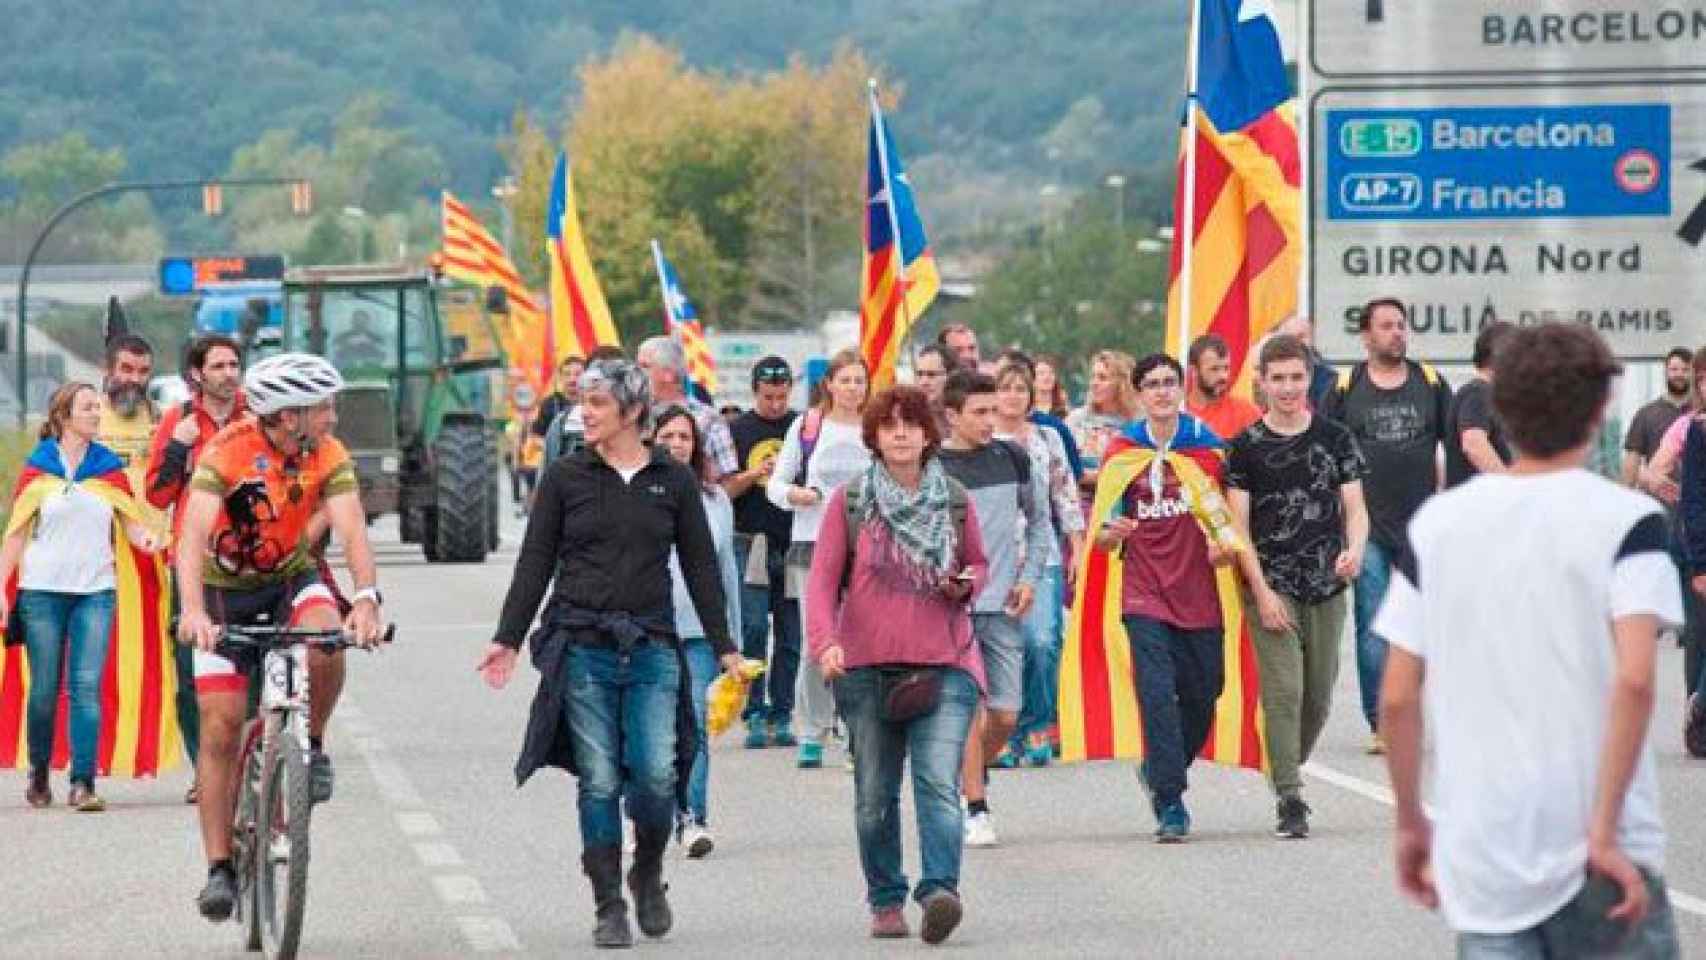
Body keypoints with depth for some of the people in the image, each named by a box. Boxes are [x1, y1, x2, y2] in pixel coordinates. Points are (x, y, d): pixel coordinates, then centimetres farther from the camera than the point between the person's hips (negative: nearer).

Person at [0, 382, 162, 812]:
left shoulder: (110, 468, 8)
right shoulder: (37, 468, 4)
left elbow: (132, 523, 6)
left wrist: (147, 537, -17)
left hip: (95, 590, 1)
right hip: (42, 590, -1)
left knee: (87, 687, -9)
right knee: (45, 690, 2)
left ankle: (83, 784, -11)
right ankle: (39, 776, 20)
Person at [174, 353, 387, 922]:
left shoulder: (329, 456, -15)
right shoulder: (228, 452, -26)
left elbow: (351, 530, -26)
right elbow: (194, 535, -37)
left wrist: (366, 597, -45)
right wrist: (192, 610, -52)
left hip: (291, 576, 2)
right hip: (224, 586, -2)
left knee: (326, 644, -32)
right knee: (220, 725, -10)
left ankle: (311, 747, -3)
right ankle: (220, 870, -3)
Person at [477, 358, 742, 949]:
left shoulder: (674, 480, 7)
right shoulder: (566, 478, 5)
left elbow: (700, 567, 10)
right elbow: (534, 564, 7)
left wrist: (723, 647, 7)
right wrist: (507, 638, 0)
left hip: (651, 648, 0)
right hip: (582, 648, 0)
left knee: (656, 774, -12)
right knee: (599, 782, -2)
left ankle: (648, 873, 16)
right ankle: (609, 909, 6)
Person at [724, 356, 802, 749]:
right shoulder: (738, 430, 5)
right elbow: (724, 489, 2)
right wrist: (755, 473, -15)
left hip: (794, 544, 2)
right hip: (751, 543, -2)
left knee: (790, 635, 3)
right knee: (753, 630, -8)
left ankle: (782, 715, 9)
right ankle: (755, 714, -4)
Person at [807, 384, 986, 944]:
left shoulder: (955, 502, 9)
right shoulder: (849, 502, 4)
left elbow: (978, 564, 23)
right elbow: (823, 578, 1)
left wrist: (966, 585, -2)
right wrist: (824, 641, -15)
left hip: (944, 666, 0)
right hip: (867, 667, 1)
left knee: (938, 782, -17)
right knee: (875, 793, 6)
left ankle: (940, 891, -27)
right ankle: (885, 902, 18)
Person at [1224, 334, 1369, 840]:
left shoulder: (1335, 438, 7)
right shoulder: (1245, 447, -1)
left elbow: (1355, 507, 6)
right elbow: (1238, 525, -3)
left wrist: (1354, 549, -16)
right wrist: (1261, 591, -12)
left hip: (1327, 588, 3)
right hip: (1272, 585, -3)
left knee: (1319, 697, 9)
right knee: (1283, 692, -11)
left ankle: (1287, 770, 30)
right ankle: (1290, 800, -10)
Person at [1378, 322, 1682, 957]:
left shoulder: (1434, 524, 5)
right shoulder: (1627, 520, -6)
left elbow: (1397, 699, 4)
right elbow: (1634, 682, -18)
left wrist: (1411, 823, 16)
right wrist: (1605, 832, -15)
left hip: (1479, 855, 3)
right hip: (1598, 857, -3)